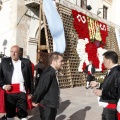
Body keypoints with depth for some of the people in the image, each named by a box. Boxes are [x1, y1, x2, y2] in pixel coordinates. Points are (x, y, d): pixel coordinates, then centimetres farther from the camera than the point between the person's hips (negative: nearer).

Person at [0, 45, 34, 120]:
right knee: (10, 113, 13)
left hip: (22, 91, -1)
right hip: (9, 92, 2)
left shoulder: (26, 62, 5)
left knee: (23, 113, 3)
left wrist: (31, 92, 3)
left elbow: (30, 78, 5)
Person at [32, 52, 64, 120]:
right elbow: (40, 89, -24)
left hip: (52, 105, 9)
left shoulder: (53, 72, 6)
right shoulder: (48, 73, -26)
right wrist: (35, 101, -11)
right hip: (47, 106, -9)